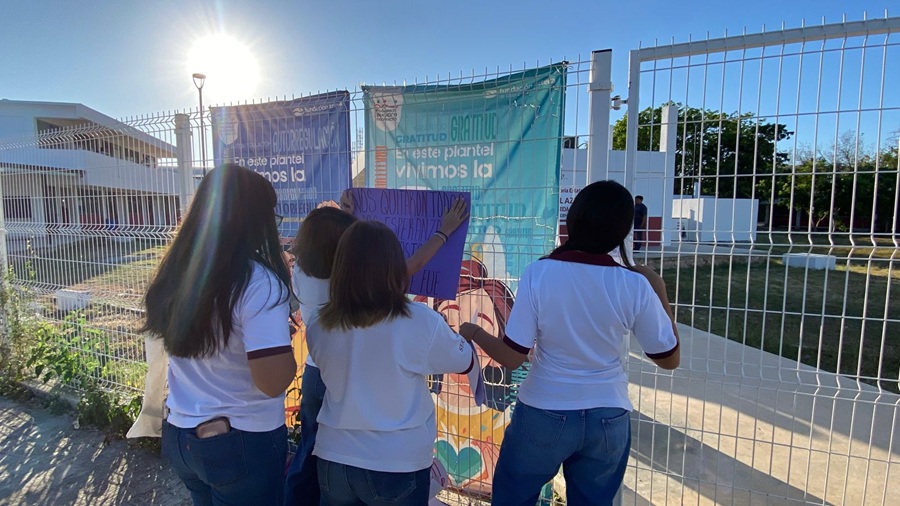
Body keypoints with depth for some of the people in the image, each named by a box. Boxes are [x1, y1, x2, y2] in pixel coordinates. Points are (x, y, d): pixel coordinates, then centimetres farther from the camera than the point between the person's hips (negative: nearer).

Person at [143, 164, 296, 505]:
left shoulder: (174, 273, -3)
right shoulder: (258, 283, -25)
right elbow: (273, 382, -28)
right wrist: (284, 340, -10)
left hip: (180, 434, 6)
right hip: (244, 442, -6)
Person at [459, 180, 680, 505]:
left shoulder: (538, 274, -18)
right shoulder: (636, 285, -13)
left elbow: (512, 357, -16)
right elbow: (669, 359, -1)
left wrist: (473, 333, 2)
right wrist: (659, 291, 5)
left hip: (543, 415, -2)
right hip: (608, 419, 2)